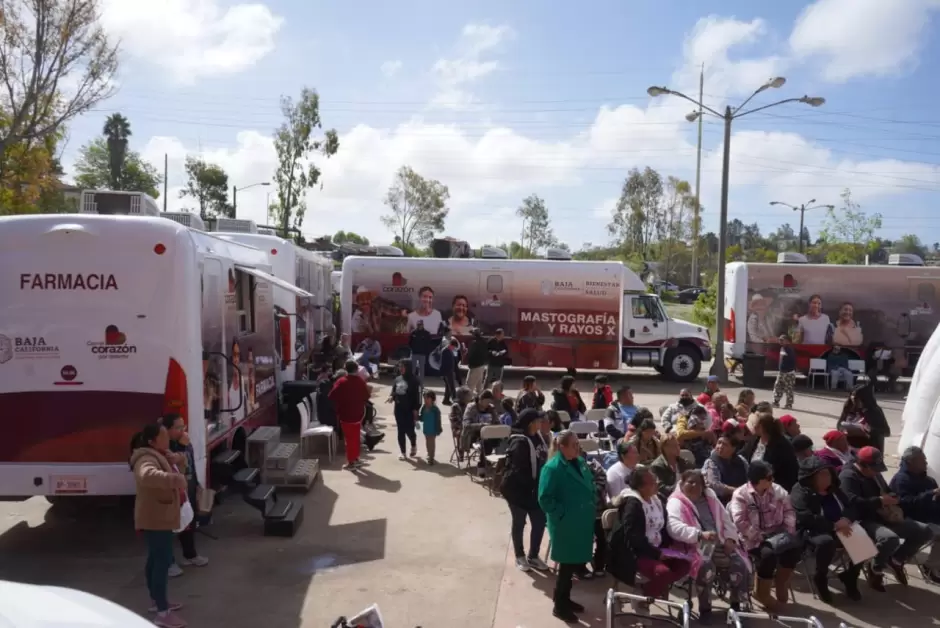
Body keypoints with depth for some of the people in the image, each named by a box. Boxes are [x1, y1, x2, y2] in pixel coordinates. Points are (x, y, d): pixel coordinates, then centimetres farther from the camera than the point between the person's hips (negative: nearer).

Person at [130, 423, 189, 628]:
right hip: (155, 520, -11)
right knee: (163, 561, -9)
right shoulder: (147, 458, -23)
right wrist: (175, 479, -54)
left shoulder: (160, 455, 9)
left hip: (160, 517, 11)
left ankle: (157, 601, 35)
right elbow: (147, 475, -46)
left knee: (156, 559, 21)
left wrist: (178, 460, 0)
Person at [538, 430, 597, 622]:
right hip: (565, 526, -8)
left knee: (576, 563, 18)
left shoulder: (580, 462, 4)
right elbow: (545, 499, -20)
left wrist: (593, 502, 7)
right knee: (567, 565, 5)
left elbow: (590, 485, 20)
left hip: (582, 523, 8)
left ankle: (564, 598, 36)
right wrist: (563, 513, -18)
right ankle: (559, 606, 22)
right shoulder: (553, 468, -21)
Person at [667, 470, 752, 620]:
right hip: (694, 547, -6)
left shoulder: (710, 497, 18)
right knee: (706, 566, -34)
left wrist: (730, 539, 2)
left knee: (740, 564, -16)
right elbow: (674, 527, -22)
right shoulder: (676, 502, -5)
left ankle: (736, 604, 5)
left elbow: (726, 519, 21)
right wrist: (700, 534, -33)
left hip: (719, 545, 6)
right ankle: (705, 608, -14)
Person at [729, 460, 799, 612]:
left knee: (796, 545, -23)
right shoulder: (741, 494, -9)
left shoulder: (778, 490, 8)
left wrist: (789, 531, -8)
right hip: (754, 539, -5)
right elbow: (740, 521, -16)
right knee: (768, 554, -33)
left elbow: (789, 511, 9)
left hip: (777, 534, 5)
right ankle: (762, 593, -5)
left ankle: (781, 582, 5)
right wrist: (759, 537, -20)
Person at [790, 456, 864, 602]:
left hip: (840, 529, 7)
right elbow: (805, 518, -22)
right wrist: (833, 525, -27)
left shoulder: (833, 489, 15)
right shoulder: (800, 492, -9)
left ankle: (849, 576, 5)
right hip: (813, 532, -7)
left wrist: (846, 519, -16)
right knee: (826, 542, -39)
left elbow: (851, 508, 8)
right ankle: (820, 579, -10)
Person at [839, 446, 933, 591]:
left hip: (885, 518, 9)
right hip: (864, 521, -9)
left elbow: (887, 492, 31)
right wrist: (880, 501, -22)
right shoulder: (848, 476, -13)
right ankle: (876, 569, -8)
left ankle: (897, 560, 18)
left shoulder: (875, 475, 18)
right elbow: (854, 502, -26)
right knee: (890, 538, -39)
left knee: (925, 531, 0)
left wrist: (893, 499, 7)